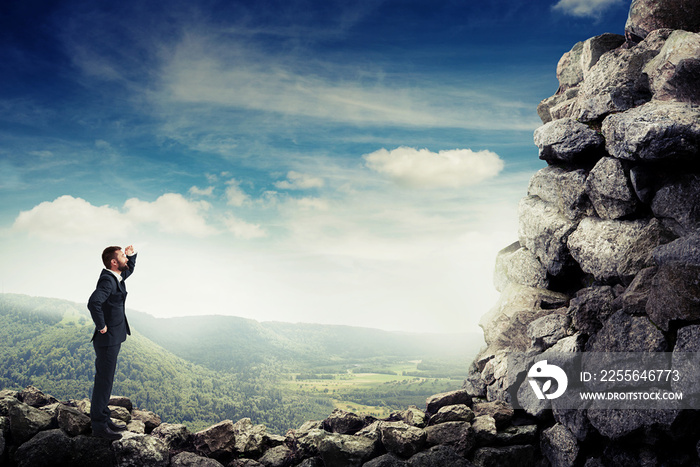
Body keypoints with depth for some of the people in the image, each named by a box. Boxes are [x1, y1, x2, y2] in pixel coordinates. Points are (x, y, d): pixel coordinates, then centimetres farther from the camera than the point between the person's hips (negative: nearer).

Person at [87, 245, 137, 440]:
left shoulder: (117, 277, 8)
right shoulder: (107, 280, -22)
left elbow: (129, 269, 31)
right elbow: (94, 302, -38)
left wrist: (132, 255, 13)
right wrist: (101, 326, -26)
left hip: (114, 338, 10)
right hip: (107, 339, -10)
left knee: (105, 380, 18)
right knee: (104, 381, -1)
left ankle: (103, 419, 29)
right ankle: (99, 426, 8)